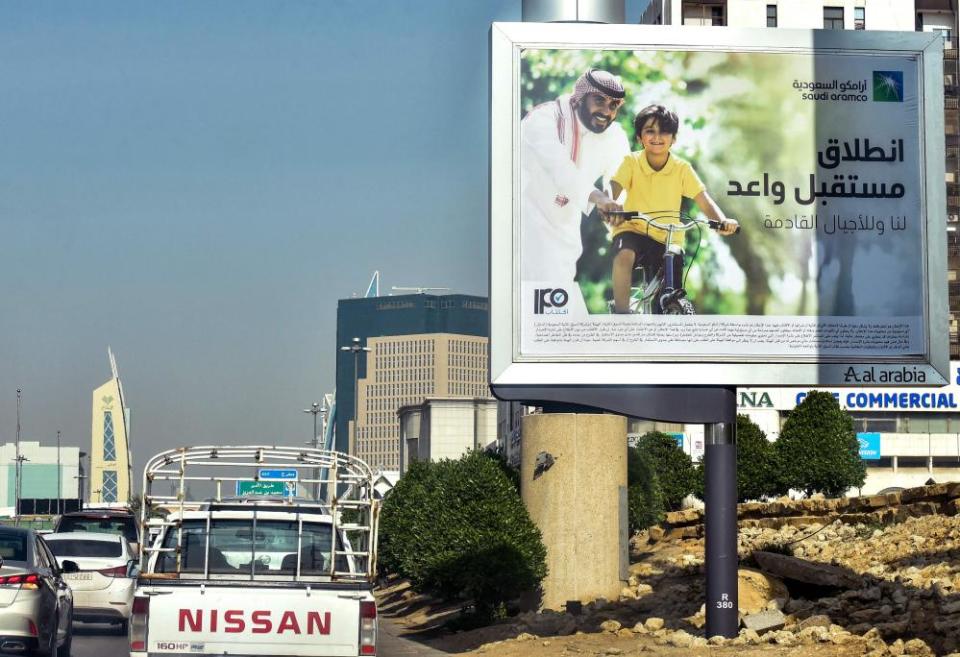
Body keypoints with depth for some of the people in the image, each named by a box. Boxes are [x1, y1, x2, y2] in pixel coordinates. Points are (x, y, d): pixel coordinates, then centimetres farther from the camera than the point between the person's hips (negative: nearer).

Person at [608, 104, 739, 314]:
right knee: (624, 255, -37)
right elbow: (612, 190, -22)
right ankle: (621, 312, -27)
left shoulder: (682, 168, -5)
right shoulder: (632, 162, -8)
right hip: (633, 230, -2)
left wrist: (723, 221, -32)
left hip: (668, 240, 2)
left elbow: (704, 201, -11)